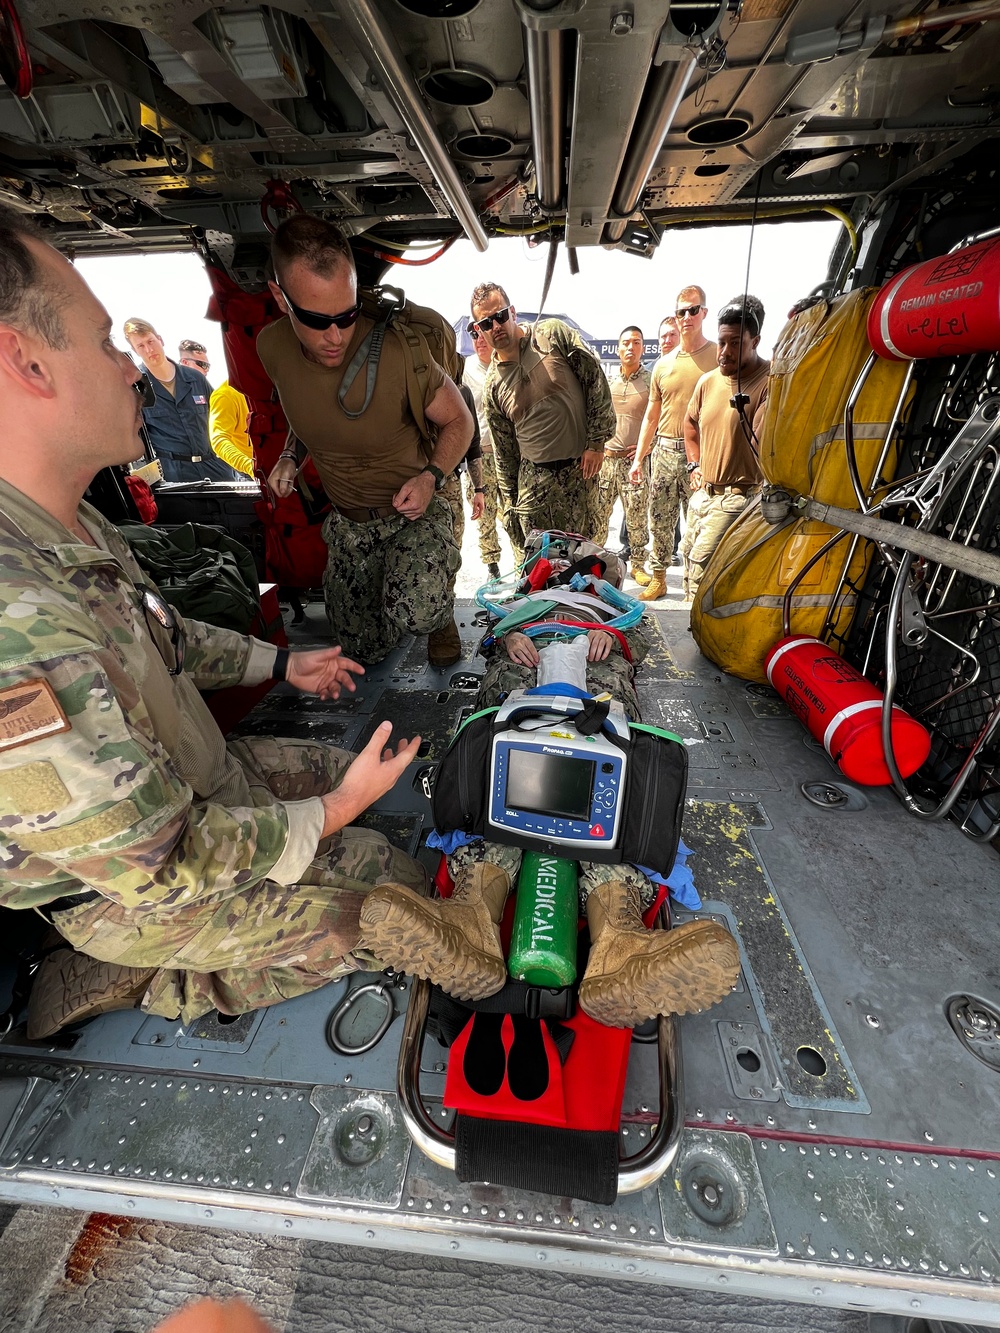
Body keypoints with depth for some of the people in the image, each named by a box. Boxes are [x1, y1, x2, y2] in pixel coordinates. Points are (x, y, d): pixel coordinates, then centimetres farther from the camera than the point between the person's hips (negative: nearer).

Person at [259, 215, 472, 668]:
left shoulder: (396, 350, -24)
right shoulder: (272, 347, -9)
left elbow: (458, 420, -10)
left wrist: (431, 476, -25)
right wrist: (291, 457, -2)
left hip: (412, 511, -5)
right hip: (347, 523, 5)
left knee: (415, 614, -36)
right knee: (364, 650, 14)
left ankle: (439, 607, 5)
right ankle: (420, 591, 44)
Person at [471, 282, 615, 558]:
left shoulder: (553, 334, 1)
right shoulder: (492, 386, 7)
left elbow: (595, 379, -1)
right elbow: (504, 451, 12)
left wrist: (596, 442, -7)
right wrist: (511, 504, 11)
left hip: (582, 469, -1)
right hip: (533, 477, 2)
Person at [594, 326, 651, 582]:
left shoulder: (651, 381, 1)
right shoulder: (608, 382, 12)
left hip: (635, 460, -3)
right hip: (606, 457, 3)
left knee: (637, 517, -2)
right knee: (597, 513, 4)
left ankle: (638, 565, 11)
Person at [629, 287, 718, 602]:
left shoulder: (718, 357, 1)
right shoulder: (663, 364, 14)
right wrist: (638, 458, 12)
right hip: (664, 450, 4)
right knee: (659, 520, 8)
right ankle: (658, 578, 21)